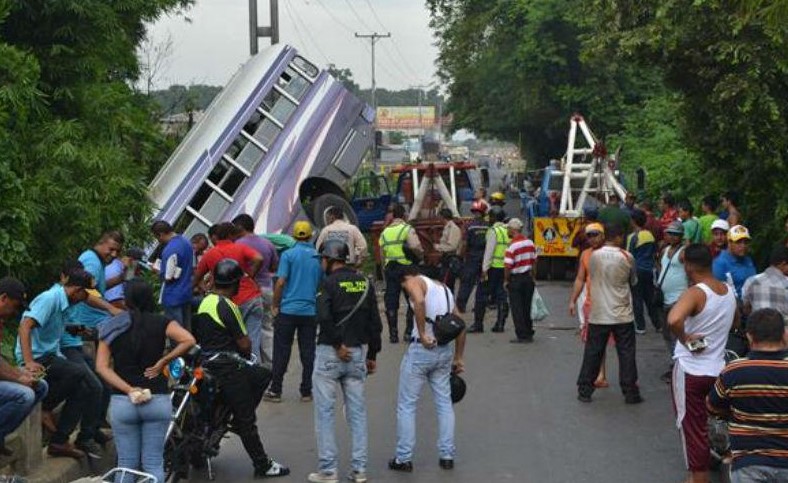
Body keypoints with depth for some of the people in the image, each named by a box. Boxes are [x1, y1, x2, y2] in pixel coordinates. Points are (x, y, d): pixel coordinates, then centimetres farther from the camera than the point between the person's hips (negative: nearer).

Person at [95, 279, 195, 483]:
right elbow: (188, 340, -16)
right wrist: (163, 361, -6)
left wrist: (129, 390, -11)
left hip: (122, 403, 1)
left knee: (127, 464, 8)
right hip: (158, 400, -1)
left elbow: (102, 367, -5)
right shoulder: (161, 323, -1)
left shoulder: (111, 327, 3)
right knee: (154, 464, 5)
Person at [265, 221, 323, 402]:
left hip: (288, 310, -3)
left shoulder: (288, 254, -5)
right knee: (308, 352, 7)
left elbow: (280, 282, -11)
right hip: (310, 311, 3)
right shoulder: (318, 257, 5)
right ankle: (306, 391, 10)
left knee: (281, 351, 3)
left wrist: (275, 305, -1)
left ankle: (275, 390, 5)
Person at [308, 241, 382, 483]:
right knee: (357, 411, 9)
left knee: (325, 411, 3)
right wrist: (372, 355, 14)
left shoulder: (330, 282, -9)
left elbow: (324, 317, -23)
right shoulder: (365, 282, 7)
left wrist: (337, 344, -14)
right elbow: (375, 322, 8)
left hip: (330, 353, -5)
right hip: (358, 353, 5)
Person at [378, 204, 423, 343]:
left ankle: (393, 334, 4)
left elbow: (382, 253, 11)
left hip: (389, 268, 4)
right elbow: (416, 247, -21)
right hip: (405, 267, -4)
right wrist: (420, 254, -1)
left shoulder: (384, 232, 10)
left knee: (391, 303, 5)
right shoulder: (407, 229, -6)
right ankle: (409, 331, 6)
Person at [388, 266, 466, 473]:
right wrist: (458, 358, 22)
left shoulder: (414, 282, -1)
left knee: (406, 405, 4)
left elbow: (419, 301, -27)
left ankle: (403, 458, 9)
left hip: (422, 349, -6)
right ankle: (447, 456, 18)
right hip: (446, 349, 7)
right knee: (444, 403, 16)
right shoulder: (444, 288, 20)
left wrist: (422, 334, -21)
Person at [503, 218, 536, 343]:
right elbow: (534, 262, 10)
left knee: (517, 309, 1)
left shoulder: (512, 246, -18)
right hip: (528, 278, 6)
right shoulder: (530, 243, 3)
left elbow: (507, 266, -20)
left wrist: (506, 281, -6)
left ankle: (522, 335, 1)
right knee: (527, 308, 15)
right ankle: (529, 334, 20)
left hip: (516, 279, -6)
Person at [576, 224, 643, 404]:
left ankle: (584, 391, 12)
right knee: (626, 353, 5)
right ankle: (630, 392, 7)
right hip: (622, 315, -2)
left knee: (592, 353, 9)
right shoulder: (627, 257, -8)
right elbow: (633, 281, 6)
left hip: (598, 314, 2)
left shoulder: (594, 256, -4)